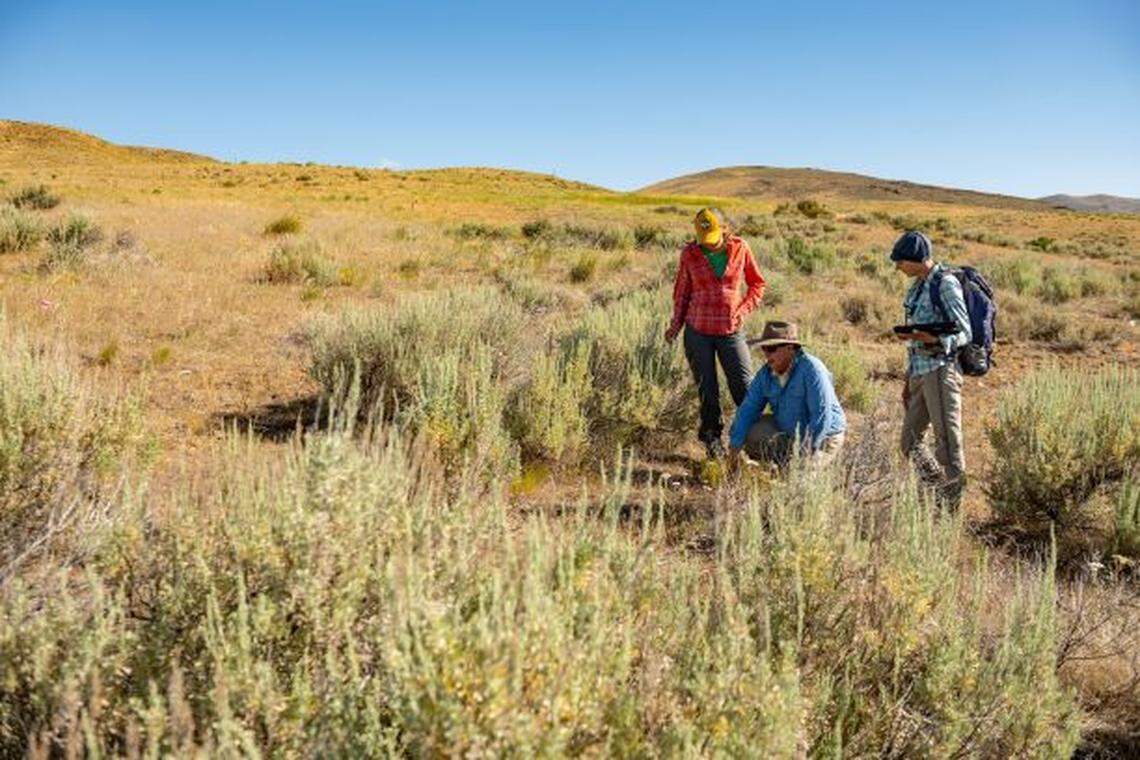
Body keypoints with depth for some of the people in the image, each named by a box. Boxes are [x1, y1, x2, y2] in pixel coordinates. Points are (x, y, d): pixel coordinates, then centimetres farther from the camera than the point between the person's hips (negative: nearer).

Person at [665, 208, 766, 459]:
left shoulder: (740, 248, -1)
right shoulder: (690, 254, -1)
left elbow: (757, 284, 10)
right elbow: (682, 291, 10)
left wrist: (743, 310, -3)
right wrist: (676, 324, 4)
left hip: (730, 331, 0)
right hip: (698, 331, 0)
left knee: (745, 387, -5)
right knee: (707, 390, 6)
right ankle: (711, 439, 21)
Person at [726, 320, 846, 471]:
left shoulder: (811, 369, -26)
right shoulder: (766, 373, -6)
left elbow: (822, 416, -29)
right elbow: (749, 409, -6)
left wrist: (805, 453, -30)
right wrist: (734, 448, -15)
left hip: (823, 437, -6)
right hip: (788, 433, 6)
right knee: (750, 435, -14)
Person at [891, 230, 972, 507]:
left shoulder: (945, 283, -8)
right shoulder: (918, 287, 18)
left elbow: (964, 333, -10)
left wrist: (935, 340, -27)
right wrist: (908, 380, 22)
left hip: (941, 370, -9)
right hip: (921, 373, 9)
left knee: (948, 441, -7)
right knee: (910, 442, 10)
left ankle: (951, 508, -2)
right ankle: (938, 497, 22)